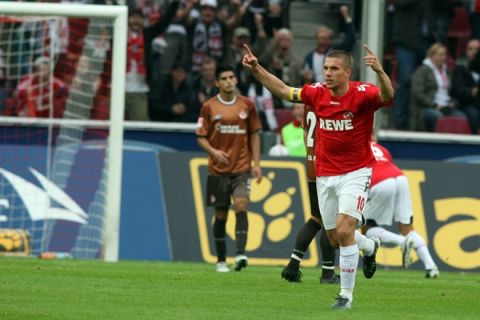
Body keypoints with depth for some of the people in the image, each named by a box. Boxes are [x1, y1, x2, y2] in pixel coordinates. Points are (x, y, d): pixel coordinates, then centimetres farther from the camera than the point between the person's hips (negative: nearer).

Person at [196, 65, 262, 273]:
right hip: (218, 169, 0)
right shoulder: (209, 107, 1)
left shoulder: (246, 105, 4)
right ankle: (221, 260, 16)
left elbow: (254, 135, 10)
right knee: (220, 214, 5)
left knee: (241, 205, -19)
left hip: (242, 168, 0)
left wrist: (256, 164, 4)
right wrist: (213, 151, -17)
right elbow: (201, 137, 3)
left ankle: (240, 254, -27)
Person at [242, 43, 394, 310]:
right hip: (325, 175, 5)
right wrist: (257, 69, 2)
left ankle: (346, 294, -6)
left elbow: (387, 96, -36)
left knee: (344, 231, -18)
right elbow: (283, 91, 11)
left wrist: (379, 71, -54)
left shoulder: (362, 94, -15)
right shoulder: (317, 93, -1)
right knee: (335, 238, 12)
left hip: (355, 173, -5)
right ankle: (370, 246, 46)